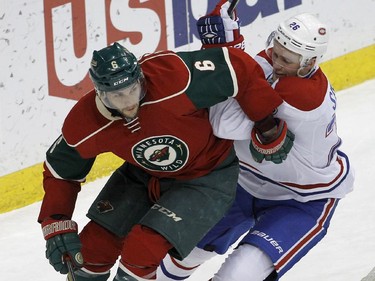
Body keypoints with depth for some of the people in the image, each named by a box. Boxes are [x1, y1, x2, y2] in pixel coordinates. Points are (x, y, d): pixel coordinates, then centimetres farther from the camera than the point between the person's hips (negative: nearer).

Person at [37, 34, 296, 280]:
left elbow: (239, 67, -29)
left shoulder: (174, 78, -38)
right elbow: (61, 171, -3)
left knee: (142, 250, -20)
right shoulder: (84, 126, -22)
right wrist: (56, 227, -13)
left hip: (206, 177, -4)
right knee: (95, 245, 1)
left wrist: (269, 127, -23)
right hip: (145, 174, 5)